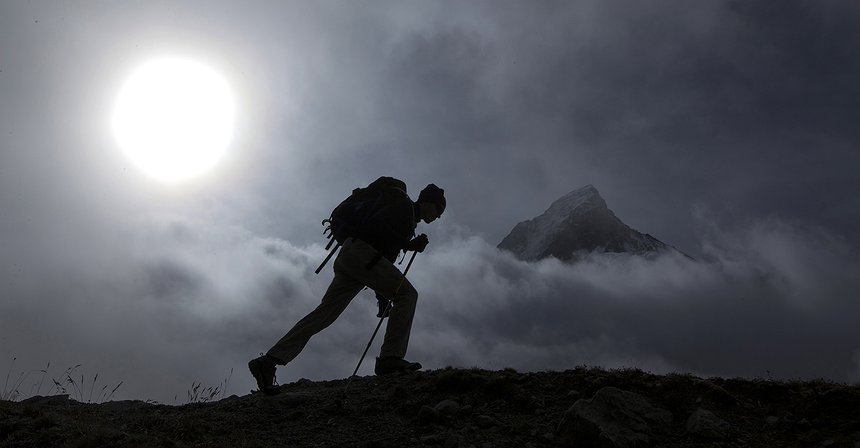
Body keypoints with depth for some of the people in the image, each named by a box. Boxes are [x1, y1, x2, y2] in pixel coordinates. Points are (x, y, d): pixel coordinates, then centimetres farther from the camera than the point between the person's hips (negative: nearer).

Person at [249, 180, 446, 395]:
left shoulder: (408, 219, 31)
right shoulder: (405, 206, 4)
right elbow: (378, 225, -8)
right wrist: (409, 244, -4)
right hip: (361, 251, -9)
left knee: (324, 313, -1)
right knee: (407, 294, -10)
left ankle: (268, 362, -6)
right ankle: (390, 358, -19)